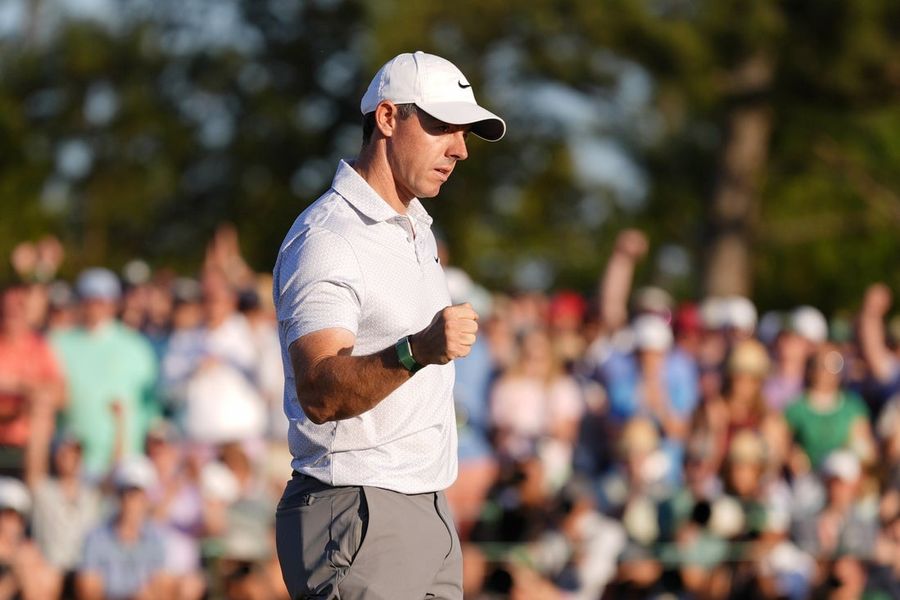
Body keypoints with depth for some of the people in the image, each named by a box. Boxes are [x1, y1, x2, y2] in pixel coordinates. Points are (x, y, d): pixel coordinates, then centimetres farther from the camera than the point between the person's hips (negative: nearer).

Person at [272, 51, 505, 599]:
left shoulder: (417, 227, 17)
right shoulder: (326, 240, -14)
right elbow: (319, 393, -28)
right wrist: (416, 352, -41)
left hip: (427, 510, 9)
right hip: (356, 516, -9)